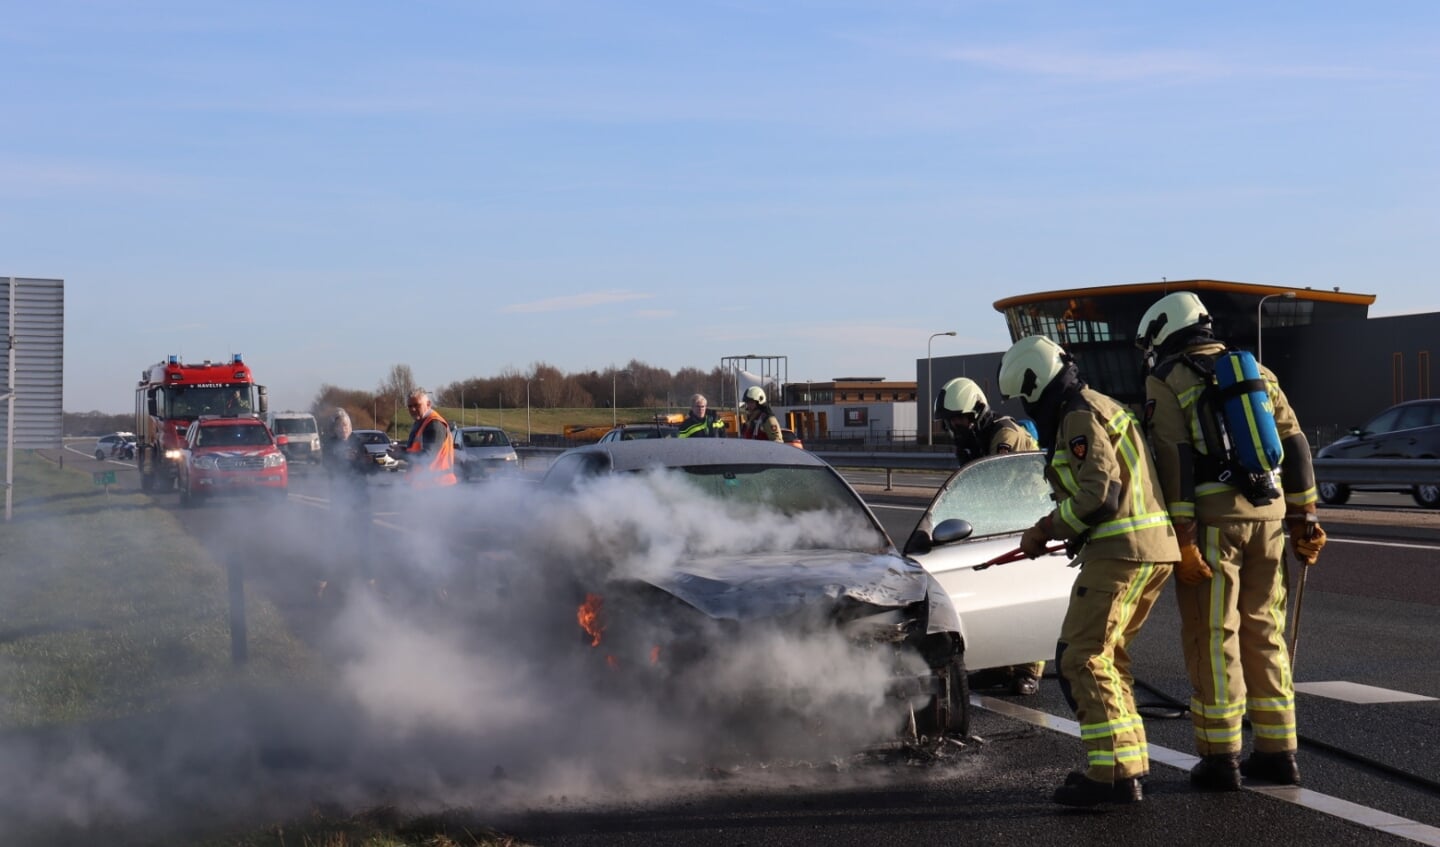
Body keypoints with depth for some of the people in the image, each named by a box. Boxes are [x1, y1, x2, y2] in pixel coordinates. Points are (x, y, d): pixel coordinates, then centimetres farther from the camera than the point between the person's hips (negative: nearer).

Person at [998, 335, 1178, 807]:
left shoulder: (1081, 418, -11)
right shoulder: (1100, 409, 22)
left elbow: (1101, 494, -21)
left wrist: (1046, 530, -10)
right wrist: (1076, 536, 19)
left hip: (1121, 553, -10)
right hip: (1153, 550, 10)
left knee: (1081, 658, -7)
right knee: (1107, 656, 16)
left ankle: (1112, 774, -9)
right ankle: (1127, 768, 17)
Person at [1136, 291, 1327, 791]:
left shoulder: (1166, 382, -2)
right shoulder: (1256, 373, 16)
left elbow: (1174, 462, -12)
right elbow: (1295, 446, 13)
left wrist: (1183, 539, -13)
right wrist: (1304, 520, 15)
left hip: (1211, 519, -5)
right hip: (1267, 513, 6)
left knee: (1212, 638, 1)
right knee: (1263, 633, 13)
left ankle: (1220, 759, 5)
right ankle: (1278, 752, 17)